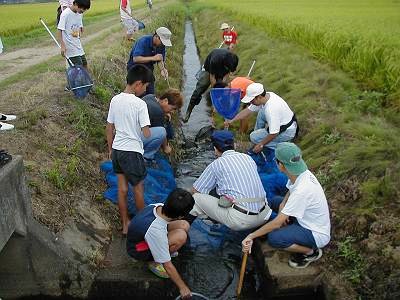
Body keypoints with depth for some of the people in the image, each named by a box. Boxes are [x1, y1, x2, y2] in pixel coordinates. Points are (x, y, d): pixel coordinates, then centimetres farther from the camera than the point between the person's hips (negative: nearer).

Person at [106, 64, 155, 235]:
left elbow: (109, 128, 7)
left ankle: (125, 224, 27)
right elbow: (146, 134, -20)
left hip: (117, 149, 6)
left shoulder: (115, 100, 1)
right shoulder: (140, 104, -18)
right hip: (133, 151, -5)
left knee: (122, 188, 14)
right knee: (138, 188, 13)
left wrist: (110, 149, 18)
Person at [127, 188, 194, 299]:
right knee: (181, 236, -28)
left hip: (142, 237, 7)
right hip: (139, 251, -7)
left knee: (185, 225, -7)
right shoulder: (157, 231, -39)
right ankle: (155, 263, -7)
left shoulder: (158, 206, -22)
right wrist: (183, 287, -14)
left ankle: (165, 250, 8)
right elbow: (167, 265, -27)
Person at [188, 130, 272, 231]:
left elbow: (195, 191, 8)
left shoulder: (216, 164, -2)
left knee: (197, 197, 4)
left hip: (240, 221, -6)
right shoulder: (248, 158, 13)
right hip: (263, 217, 6)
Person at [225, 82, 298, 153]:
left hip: (287, 132, -9)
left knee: (254, 137, -9)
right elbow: (248, 110, 4)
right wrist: (232, 120, 2)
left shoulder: (271, 109, -34)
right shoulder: (264, 97, -7)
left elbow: (274, 134, -30)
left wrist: (261, 145, -17)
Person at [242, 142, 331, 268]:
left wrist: (251, 236, -24)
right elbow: (291, 191, 13)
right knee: (276, 202, 12)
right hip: (310, 221, 8)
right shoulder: (302, 173, -11)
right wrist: (283, 204, -8)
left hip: (318, 235, -8)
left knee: (273, 238, -26)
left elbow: (277, 222, -31)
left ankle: (311, 252, -2)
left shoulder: (302, 190, -35)